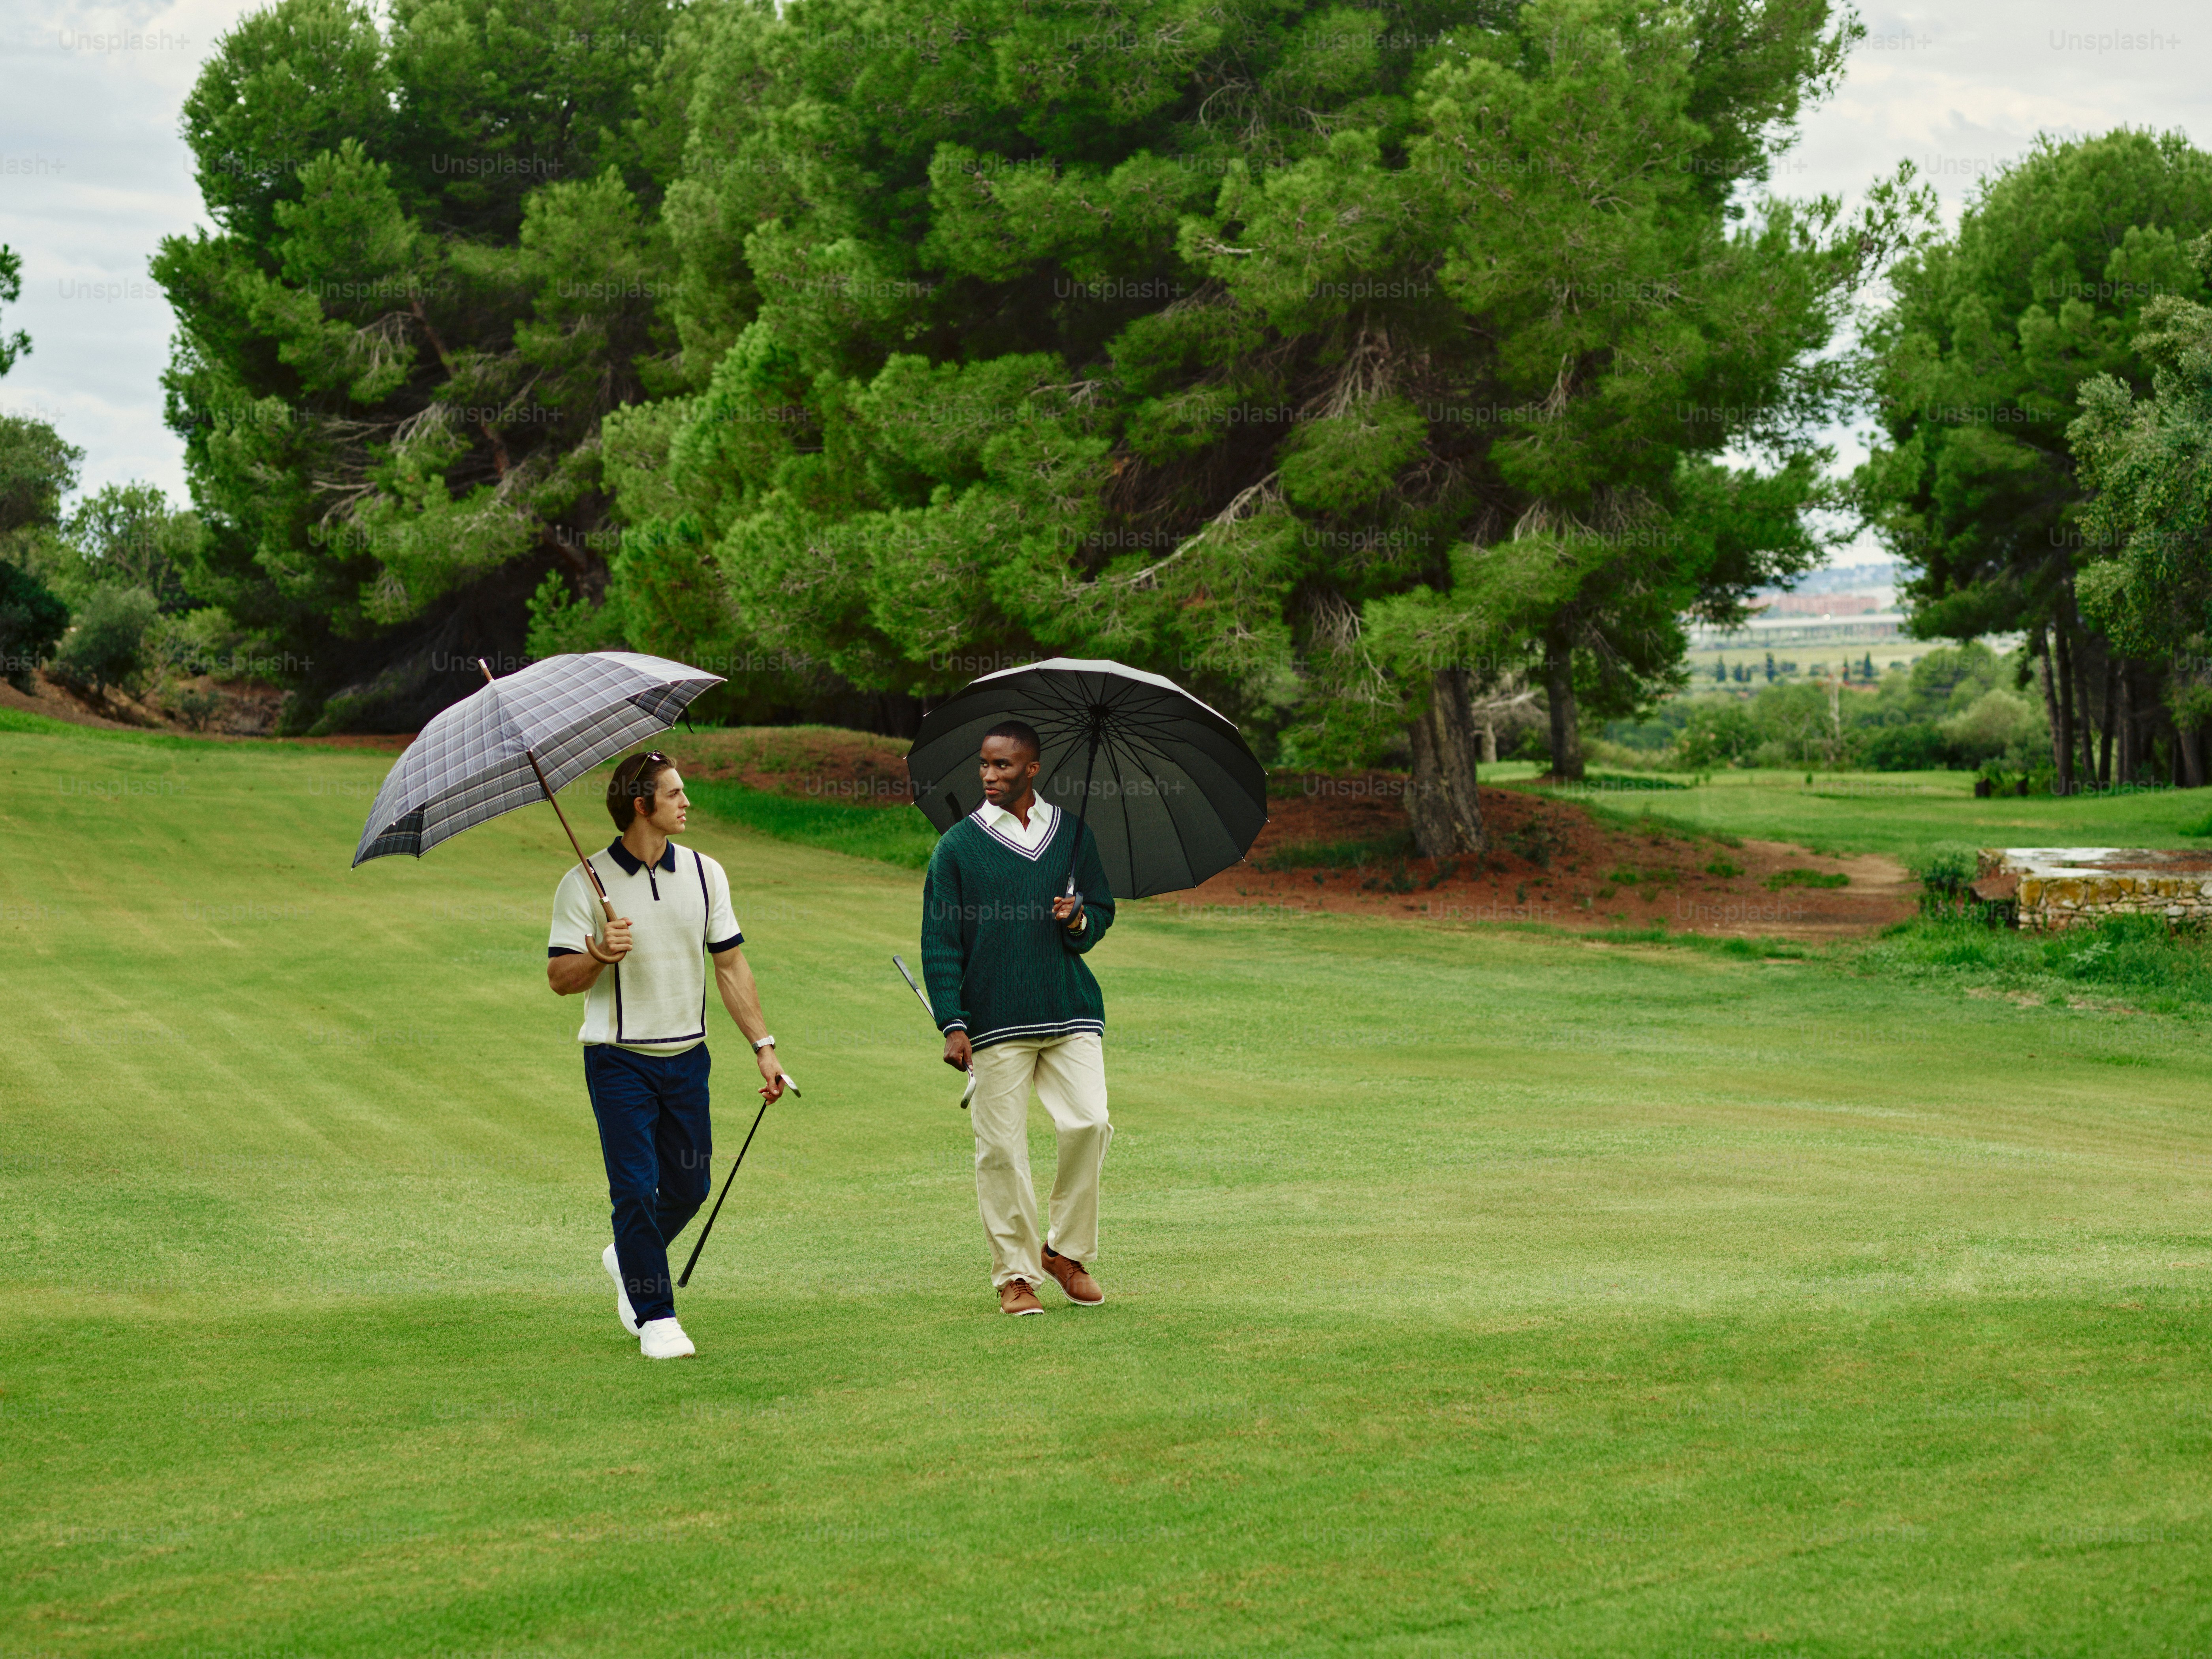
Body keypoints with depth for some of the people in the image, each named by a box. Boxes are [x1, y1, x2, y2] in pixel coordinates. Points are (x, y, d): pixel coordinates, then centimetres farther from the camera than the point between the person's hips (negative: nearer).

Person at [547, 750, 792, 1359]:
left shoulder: (705, 874, 7)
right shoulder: (586, 885, -6)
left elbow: (730, 966, 9)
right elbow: (560, 979, -5)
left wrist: (763, 1045, 5)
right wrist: (598, 955, -26)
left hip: (687, 1057, 4)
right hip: (619, 1060, -4)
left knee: (688, 1188, 9)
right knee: (637, 1188, -8)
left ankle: (630, 1260, 36)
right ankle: (655, 1318, 2)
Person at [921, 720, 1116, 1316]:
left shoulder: (1073, 834, 10)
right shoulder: (957, 846, 4)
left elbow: (1103, 910, 18)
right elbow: (940, 941, 3)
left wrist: (1079, 922, -7)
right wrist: (953, 1024, -6)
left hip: (1071, 1011, 2)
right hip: (995, 1018, -2)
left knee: (1089, 1123, -10)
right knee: (1002, 1147, -2)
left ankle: (1067, 1250, 9)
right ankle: (1016, 1272, 8)